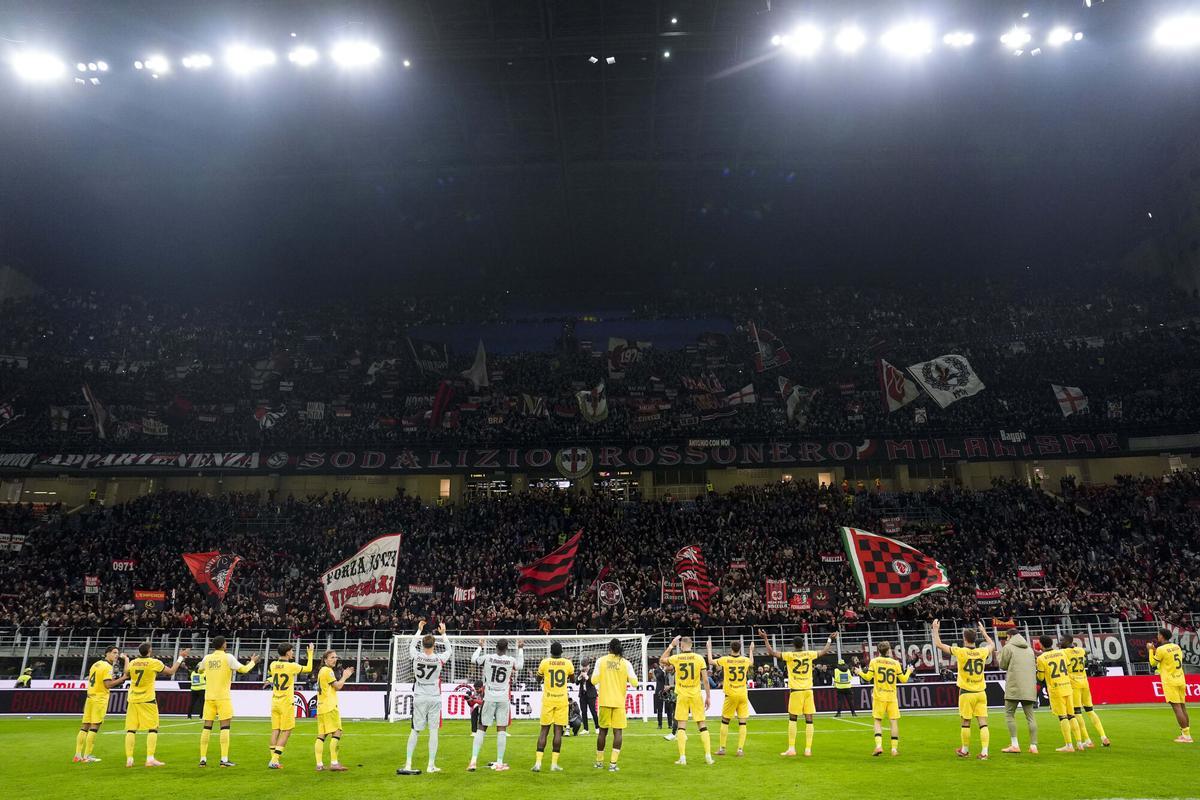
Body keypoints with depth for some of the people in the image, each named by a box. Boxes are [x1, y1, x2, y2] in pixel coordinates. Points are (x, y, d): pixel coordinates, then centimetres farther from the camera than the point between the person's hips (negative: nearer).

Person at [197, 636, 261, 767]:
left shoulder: (207, 658, 6)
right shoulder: (227, 657, -7)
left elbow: (199, 669, 26)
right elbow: (243, 669, -8)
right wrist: (252, 662, 10)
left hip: (209, 697, 5)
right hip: (223, 696, -5)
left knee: (207, 727, 8)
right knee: (225, 727, -2)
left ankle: (203, 759, 8)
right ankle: (224, 759, -6)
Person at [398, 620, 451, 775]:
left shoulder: (416, 657, -8)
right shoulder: (439, 659, -9)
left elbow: (412, 646, 16)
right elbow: (449, 650, 13)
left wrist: (419, 630, 25)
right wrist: (443, 634, 20)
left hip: (419, 698, 1)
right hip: (435, 698, -1)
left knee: (415, 730, 9)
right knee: (433, 731, 3)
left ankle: (408, 764, 10)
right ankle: (431, 765, 4)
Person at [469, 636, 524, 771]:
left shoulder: (487, 658, -7)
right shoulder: (511, 660, -4)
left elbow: (473, 660, 12)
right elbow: (520, 665, 19)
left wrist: (480, 646, 26)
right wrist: (520, 648, 29)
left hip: (489, 698, 0)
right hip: (504, 699, 0)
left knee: (481, 728, 6)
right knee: (501, 729, 5)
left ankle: (473, 761, 0)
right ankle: (499, 763, 7)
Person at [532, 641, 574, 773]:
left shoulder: (545, 662, -3)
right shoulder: (568, 663, 0)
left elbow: (539, 678, 14)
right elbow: (572, 679, 19)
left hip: (547, 699, 0)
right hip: (562, 700, 0)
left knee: (544, 730, 5)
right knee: (558, 730, 3)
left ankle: (538, 762, -1)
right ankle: (554, 764, 2)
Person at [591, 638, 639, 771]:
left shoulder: (601, 660, -2)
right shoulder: (625, 663, -1)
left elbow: (594, 681, -6)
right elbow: (634, 682, -3)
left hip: (604, 701, 1)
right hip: (619, 701, -1)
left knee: (602, 730, 12)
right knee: (618, 731, 3)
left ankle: (599, 762, 22)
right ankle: (613, 763, -6)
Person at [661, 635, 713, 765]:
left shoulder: (675, 658, -4)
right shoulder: (699, 658, -4)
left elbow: (661, 660, 16)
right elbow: (705, 679, -5)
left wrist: (671, 645, 18)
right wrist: (708, 696, 2)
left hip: (682, 695, 0)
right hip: (696, 695, 0)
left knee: (681, 726, 4)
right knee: (702, 725, 8)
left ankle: (682, 757, 1)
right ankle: (708, 756, 5)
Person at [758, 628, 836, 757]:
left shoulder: (790, 655, -6)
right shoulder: (809, 654, 3)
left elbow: (772, 652, -6)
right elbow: (824, 651, 20)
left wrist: (765, 639, 2)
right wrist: (830, 640, 34)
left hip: (796, 690, -2)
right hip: (808, 690, 3)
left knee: (792, 719, 5)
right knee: (809, 719, 4)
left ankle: (791, 748, 3)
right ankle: (808, 749, 4)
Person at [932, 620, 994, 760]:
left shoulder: (961, 652, -11)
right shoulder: (982, 652, 0)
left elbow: (938, 644, -5)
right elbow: (992, 644, 24)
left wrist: (935, 629, 6)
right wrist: (983, 631, 35)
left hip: (966, 692, -3)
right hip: (980, 692, 3)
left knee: (966, 723, 8)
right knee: (983, 723, 3)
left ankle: (965, 750, 21)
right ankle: (984, 752, -3)